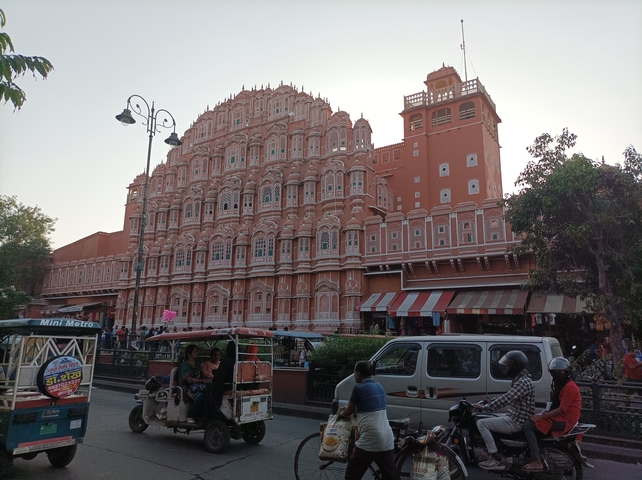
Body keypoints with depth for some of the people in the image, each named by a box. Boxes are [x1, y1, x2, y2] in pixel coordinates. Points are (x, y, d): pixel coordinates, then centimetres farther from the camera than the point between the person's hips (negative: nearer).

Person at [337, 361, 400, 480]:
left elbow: (348, 413, 4)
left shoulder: (359, 388, -8)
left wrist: (340, 414, 25)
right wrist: (346, 409, 38)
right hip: (387, 441, 7)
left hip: (369, 440, -7)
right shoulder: (379, 386, 14)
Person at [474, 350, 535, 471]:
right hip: (516, 418, 10)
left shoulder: (523, 382, -22)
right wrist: (490, 401, 11)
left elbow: (506, 399, -29)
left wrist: (485, 407, -25)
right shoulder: (521, 379, 11)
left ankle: (495, 459, -11)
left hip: (516, 422, -10)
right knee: (488, 421, 22)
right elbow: (507, 397, 19)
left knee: (482, 423, -13)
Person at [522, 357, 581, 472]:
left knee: (528, 426, -21)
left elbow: (562, 410, -20)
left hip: (564, 420, -11)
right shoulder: (561, 385, 20)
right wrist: (542, 414, 7)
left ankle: (536, 462, -25)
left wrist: (541, 416, -19)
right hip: (558, 416, 11)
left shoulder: (570, 387, -14)